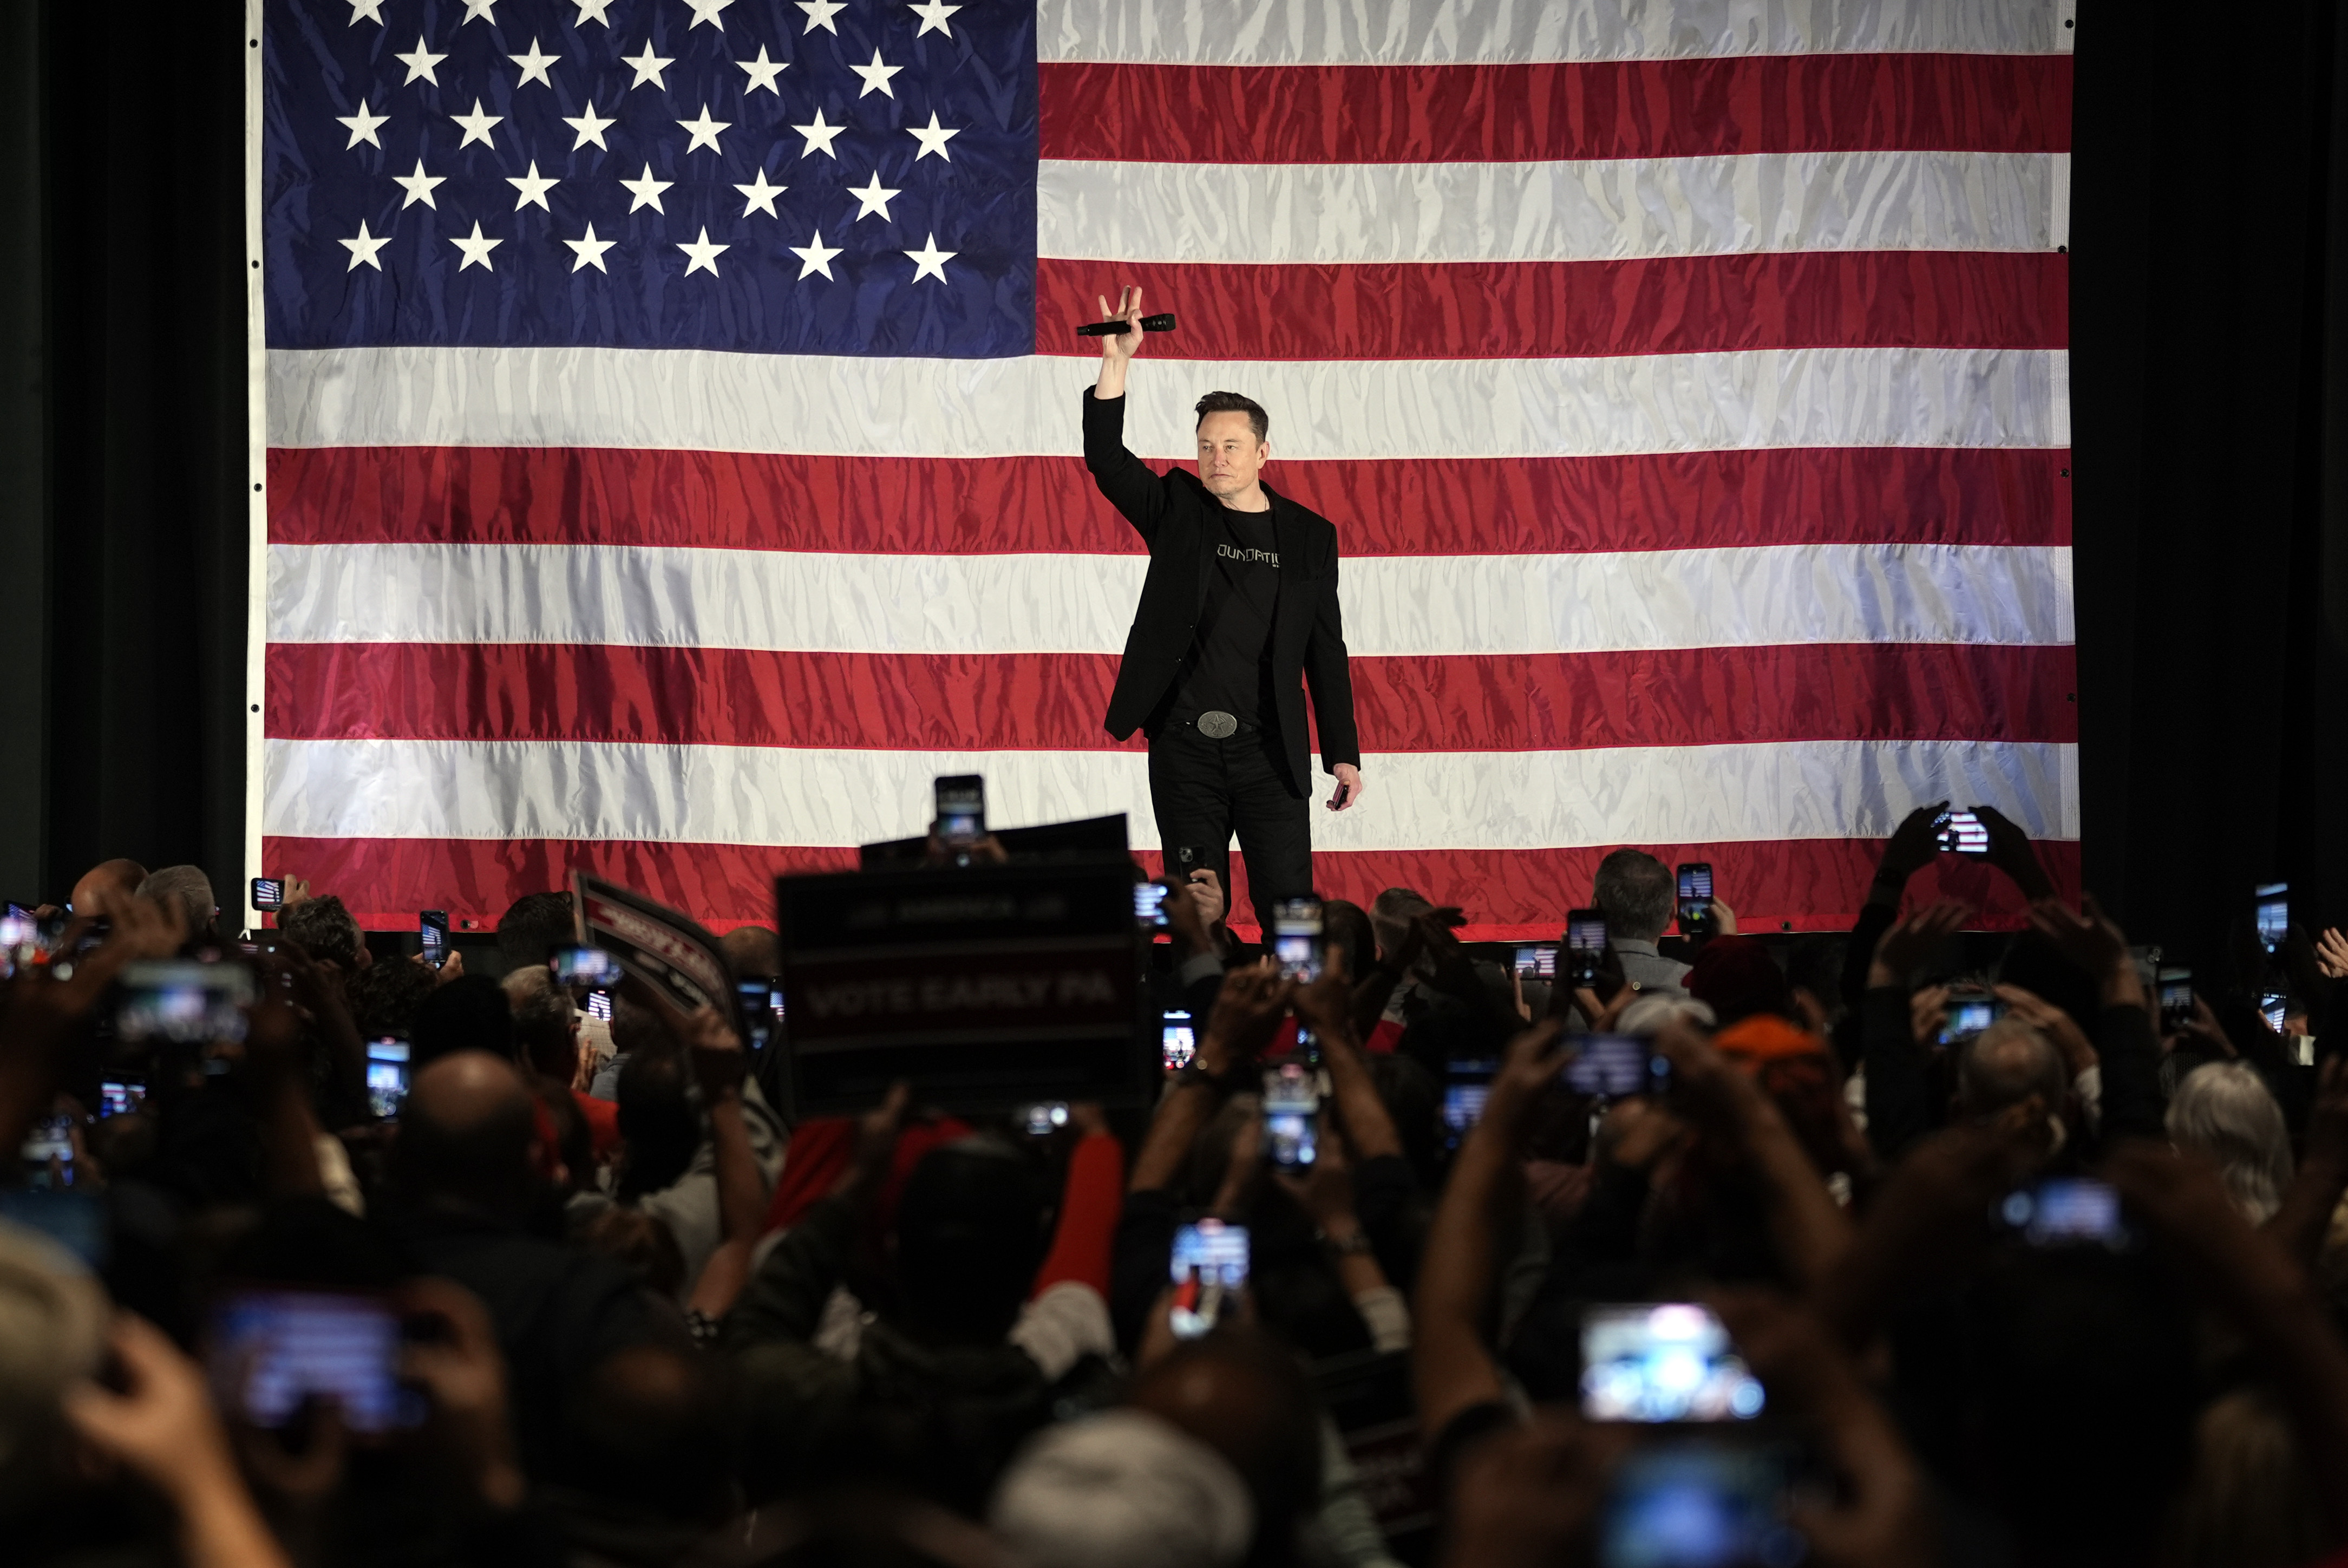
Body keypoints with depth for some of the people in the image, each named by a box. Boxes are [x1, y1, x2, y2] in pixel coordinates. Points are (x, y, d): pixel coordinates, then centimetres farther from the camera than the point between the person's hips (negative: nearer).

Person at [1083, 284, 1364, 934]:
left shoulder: (1309, 537, 7)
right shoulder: (1177, 510, 6)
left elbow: (1326, 654, 8)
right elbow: (1106, 460, -8)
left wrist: (1343, 755, 3)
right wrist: (1116, 363, -19)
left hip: (1270, 753, 0)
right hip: (1185, 751, 0)